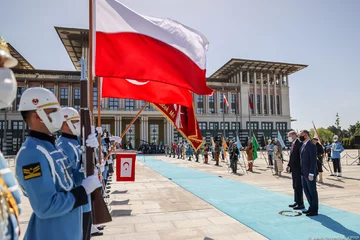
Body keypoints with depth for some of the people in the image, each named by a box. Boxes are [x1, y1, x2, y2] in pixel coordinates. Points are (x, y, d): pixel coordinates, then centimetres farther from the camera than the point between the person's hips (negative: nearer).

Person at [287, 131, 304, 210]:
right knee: (295, 186, 16)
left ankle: (301, 204, 8)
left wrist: (301, 168, -19)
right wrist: (289, 165, 13)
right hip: (293, 169, 9)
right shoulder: (293, 144, 13)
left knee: (298, 186, -2)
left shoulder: (299, 143, -16)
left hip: (298, 169, -9)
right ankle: (297, 202, 26)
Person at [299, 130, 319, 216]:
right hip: (304, 173, 9)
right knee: (306, 190, 15)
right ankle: (311, 207, 29)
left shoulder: (311, 145, -16)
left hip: (310, 173, -9)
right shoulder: (303, 146, 12)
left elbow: (313, 161, -19)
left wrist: (311, 174, -21)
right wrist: (302, 172, 15)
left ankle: (314, 210, 15)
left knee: (312, 191, 3)